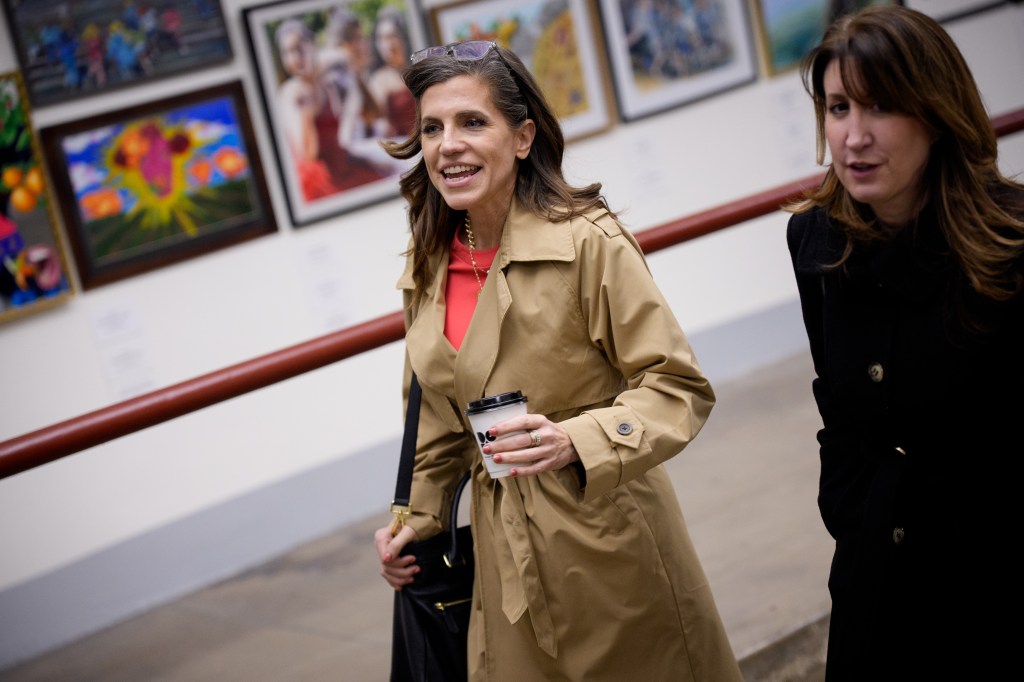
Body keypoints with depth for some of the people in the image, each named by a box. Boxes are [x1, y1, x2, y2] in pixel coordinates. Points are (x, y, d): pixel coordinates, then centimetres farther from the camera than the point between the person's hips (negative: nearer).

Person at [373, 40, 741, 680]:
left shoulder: (588, 241, -16)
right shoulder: (428, 268, 3)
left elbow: (679, 387, -15)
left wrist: (577, 441, -28)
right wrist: (418, 515, 17)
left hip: (608, 537, -5)